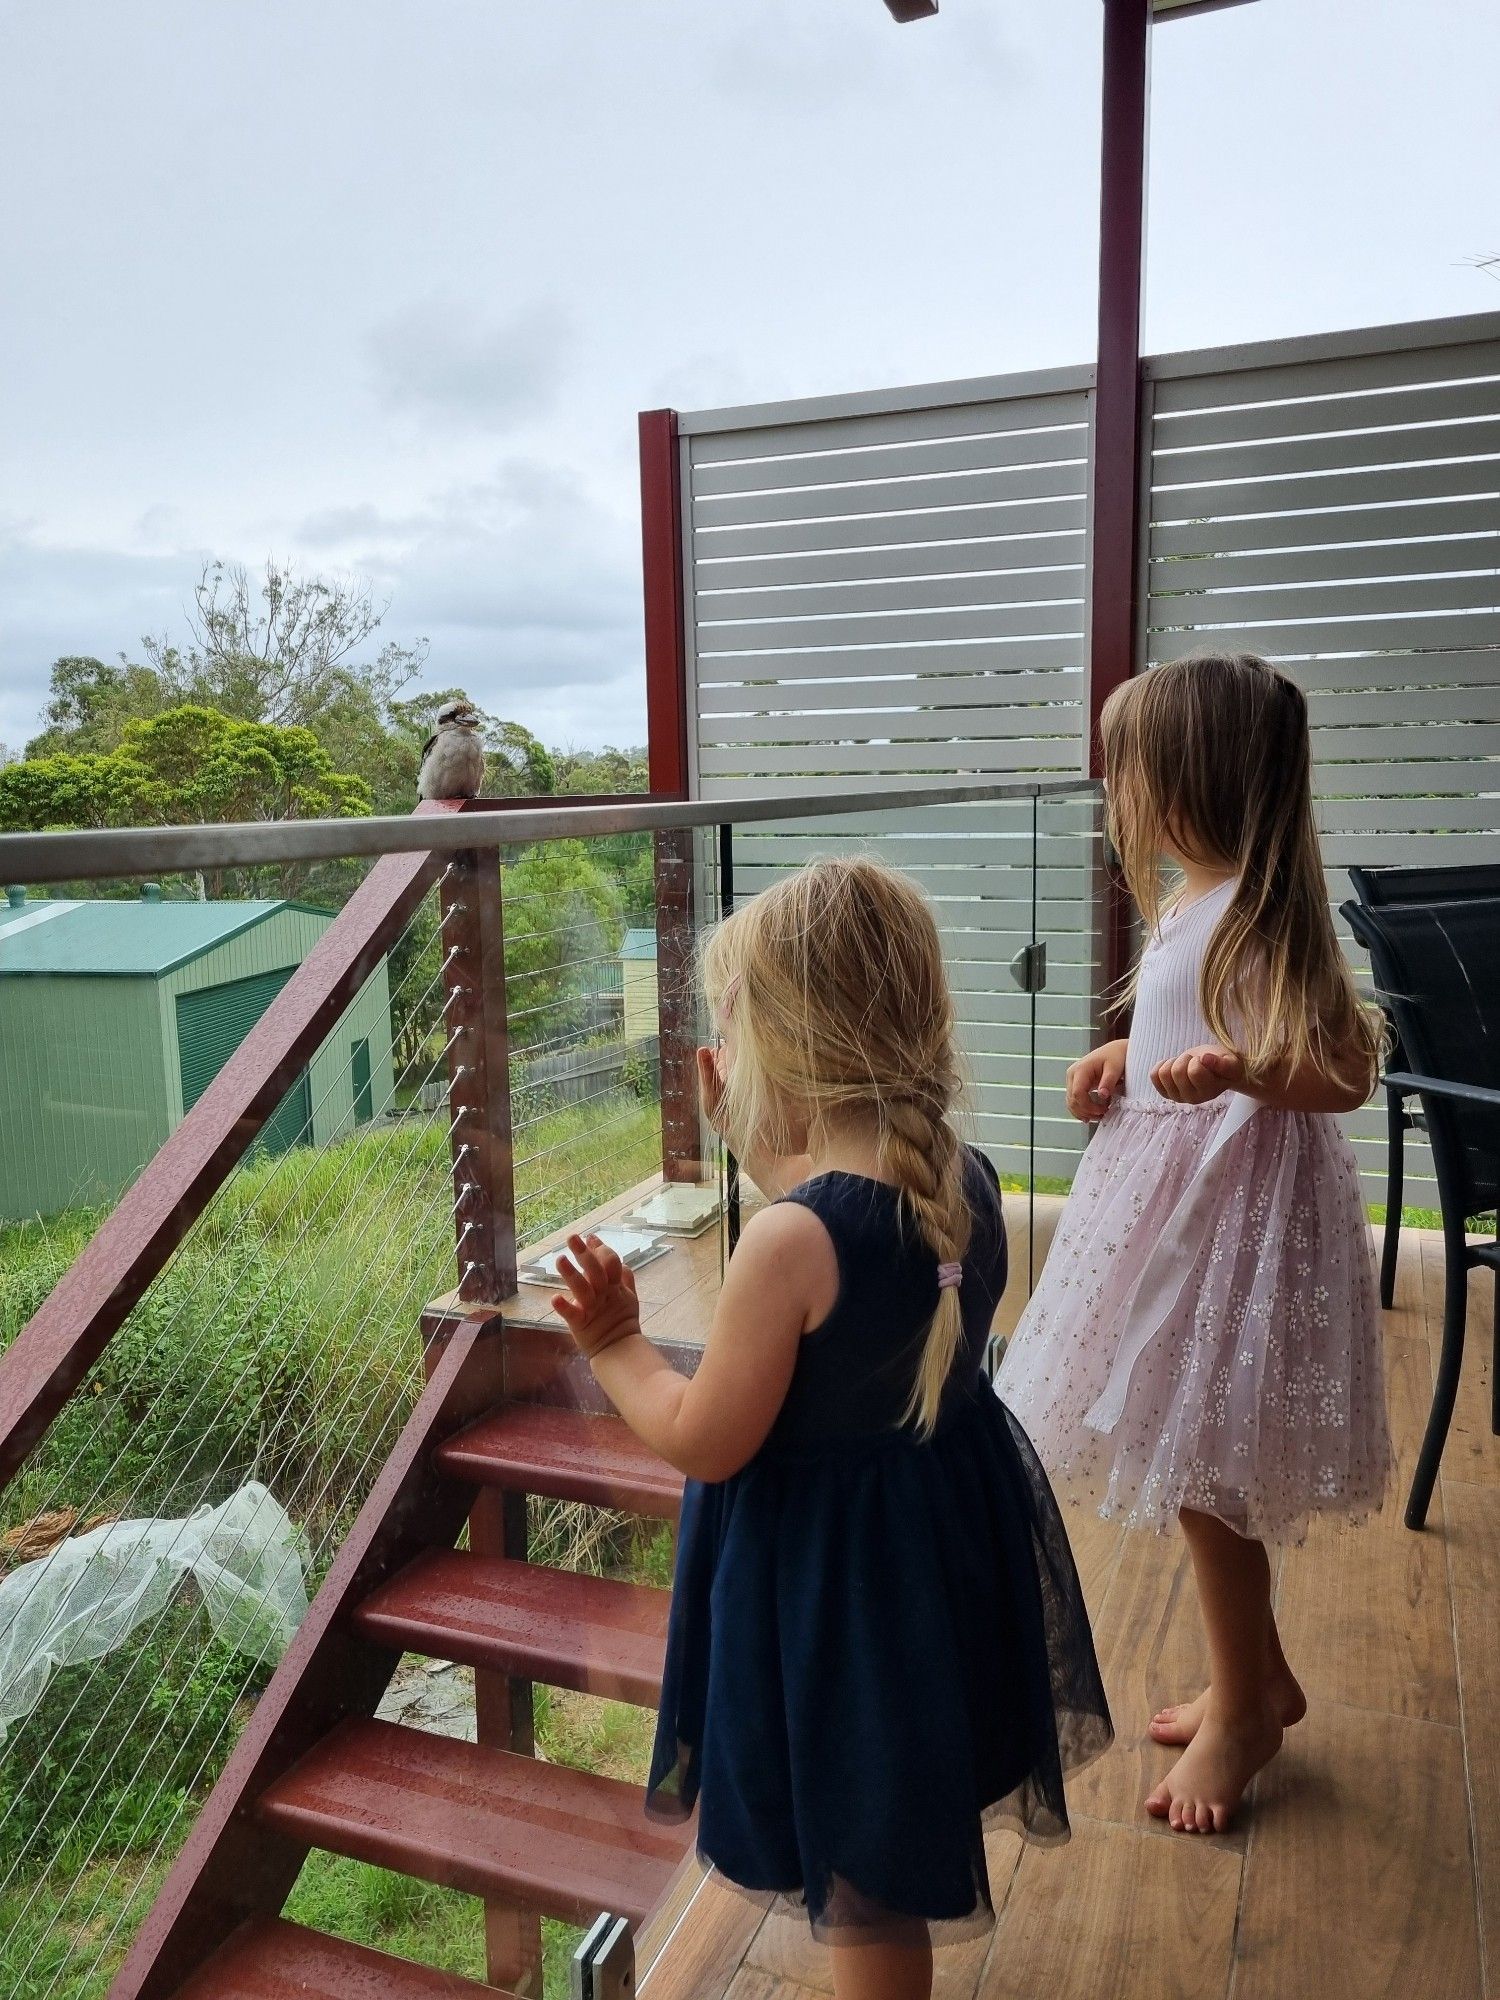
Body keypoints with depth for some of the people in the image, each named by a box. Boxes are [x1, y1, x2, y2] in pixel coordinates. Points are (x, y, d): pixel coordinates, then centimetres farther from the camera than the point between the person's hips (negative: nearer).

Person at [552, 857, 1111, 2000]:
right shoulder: (966, 1180, -9)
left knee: (865, 1875, 17)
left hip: (830, 1571, -8)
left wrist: (615, 1348, -6)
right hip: (955, 1530, 8)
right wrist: (758, 1142, 11)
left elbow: (705, 1442, -21)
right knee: (908, 1810, 33)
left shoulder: (789, 1243, -32)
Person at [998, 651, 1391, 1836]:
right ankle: (1257, 1680, 36)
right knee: (1197, 1463, 18)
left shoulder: (1249, 918, -21)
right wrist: (1124, 1061, 9)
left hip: (1232, 1213, -10)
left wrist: (1236, 1072, -40)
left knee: (1201, 1464, 3)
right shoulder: (1192, 903, 8)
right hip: (1181, 1200, 10)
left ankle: (1243, 1708, 24)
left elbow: (1345, 1071, -24)